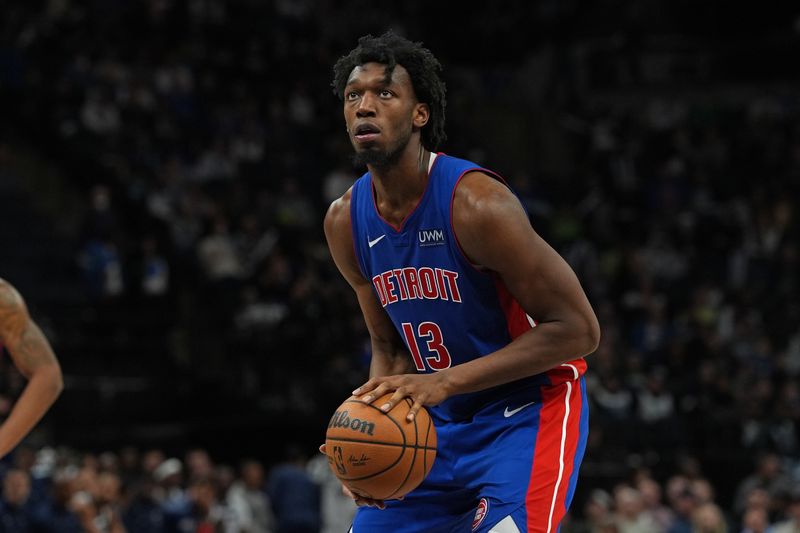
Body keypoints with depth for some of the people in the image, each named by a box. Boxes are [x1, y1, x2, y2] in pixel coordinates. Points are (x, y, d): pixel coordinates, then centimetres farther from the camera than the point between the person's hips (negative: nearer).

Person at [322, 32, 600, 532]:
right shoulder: (346, 222, -3)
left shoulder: (474, 201, -24)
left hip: (529, 410, -7)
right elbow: (390, 346, 10)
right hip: (441, 420, 7)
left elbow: (578, 329, -23)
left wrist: (445, 380, -27)